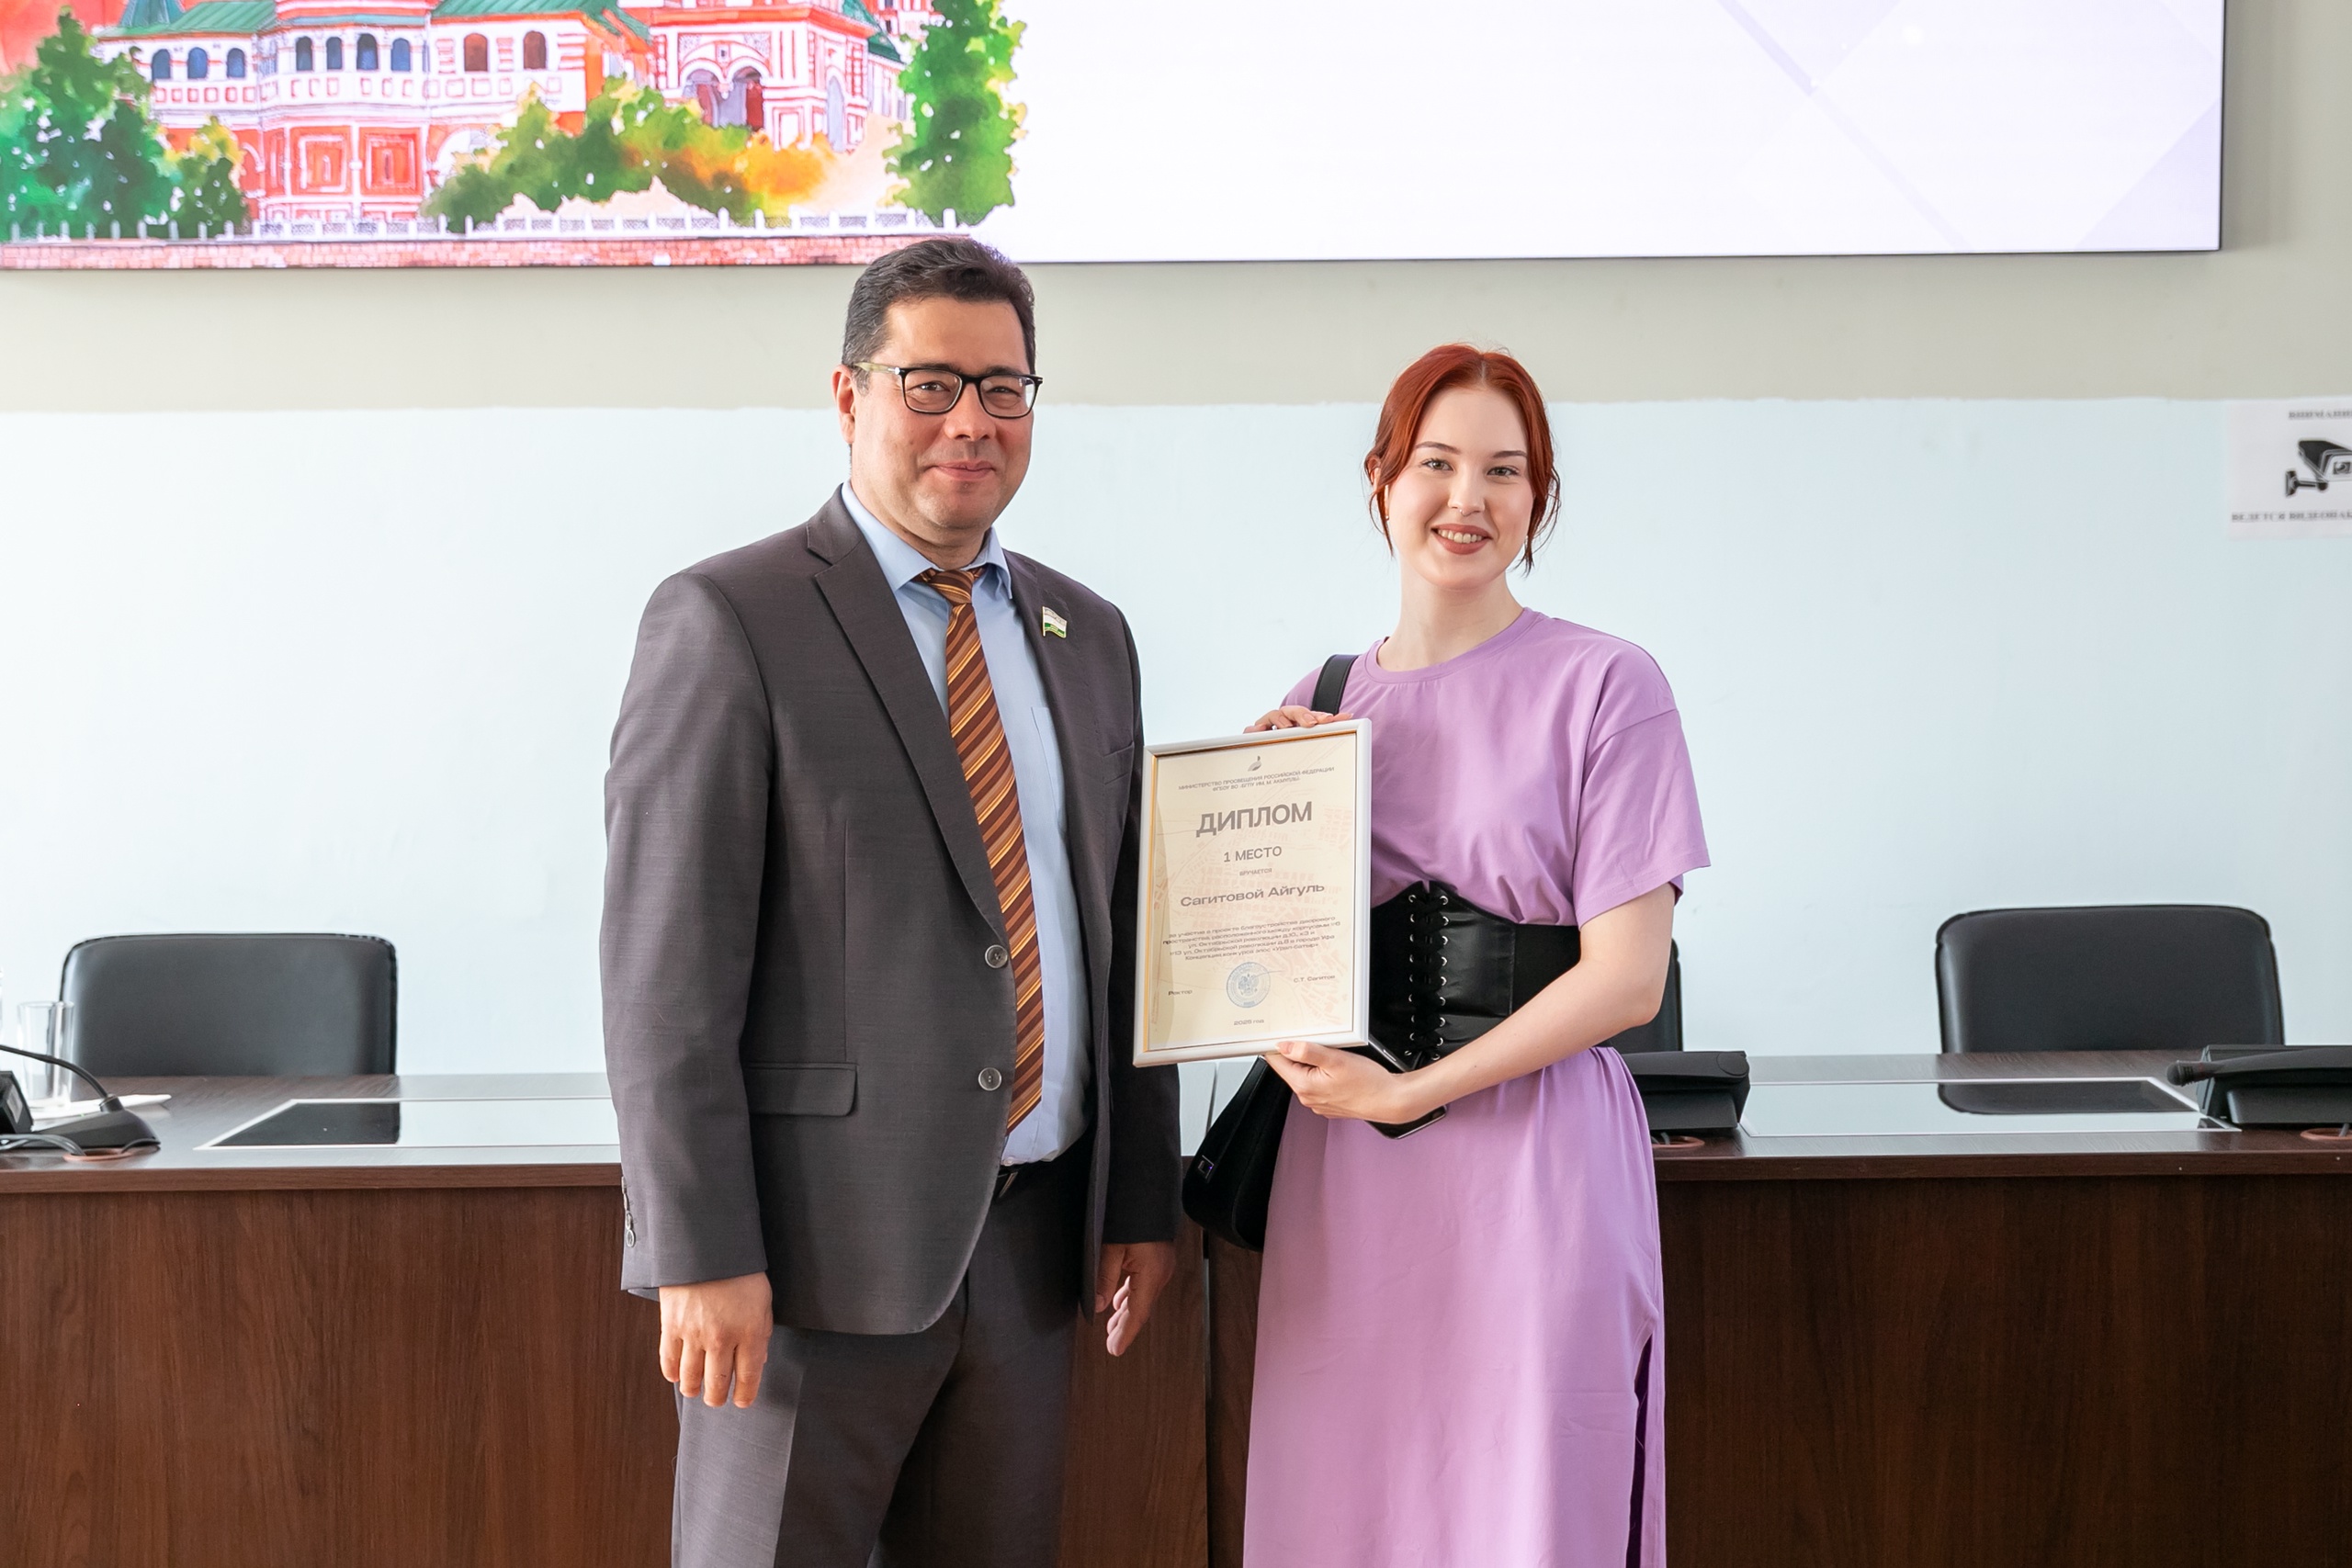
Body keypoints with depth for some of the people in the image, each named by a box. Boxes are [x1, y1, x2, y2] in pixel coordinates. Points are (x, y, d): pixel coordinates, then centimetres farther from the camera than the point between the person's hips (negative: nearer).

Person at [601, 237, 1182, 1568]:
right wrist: (702, 1256, -16)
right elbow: (667, 968, -12)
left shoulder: (1087, 637, 13)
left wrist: (1146, 1198, 12)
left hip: (1028, 1243, 6)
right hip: (819, 1240, -5)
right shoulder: (729, 622, -6)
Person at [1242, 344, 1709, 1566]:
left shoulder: (1604, 687, -2)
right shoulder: (1322, 705, 10)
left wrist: (1410, 1092, -13)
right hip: (1343, 1175, 4)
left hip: (1535, 1158, -3)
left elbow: (1626, 977, -9)